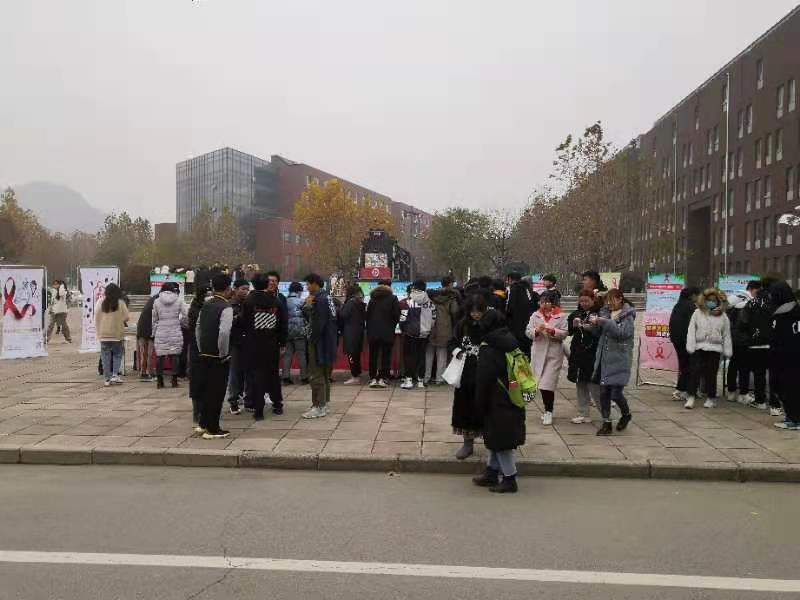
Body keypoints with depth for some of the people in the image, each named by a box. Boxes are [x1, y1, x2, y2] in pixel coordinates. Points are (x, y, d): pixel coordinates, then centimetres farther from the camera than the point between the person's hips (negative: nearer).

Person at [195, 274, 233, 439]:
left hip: (204, 355, 7)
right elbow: (224, 332, -26)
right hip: (218, 357, -7)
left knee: (205, 388, 18)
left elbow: (198, 328, 15)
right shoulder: (226, 308, -15)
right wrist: (223, 354, -14)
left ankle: (203, 423, 29)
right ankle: (212, 429, 7)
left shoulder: (206, 305, 9)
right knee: (217, 392, 1)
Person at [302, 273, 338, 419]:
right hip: (327, 342, 10)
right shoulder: (326, 297, 14)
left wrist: (313, 339, -14)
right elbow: (311, 319, 16)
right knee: (324, 375, 16)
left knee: (317, 375, -5)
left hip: (319, 342, -10)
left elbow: (318, 323, -22)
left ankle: (318, 407, -1)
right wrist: (307, 307, -1)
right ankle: (324, 403, 25)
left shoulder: (319, 299, -17)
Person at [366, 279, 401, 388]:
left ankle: (373, 378, 8)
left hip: (373, 333, 3)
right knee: (386, 356, 3)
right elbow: (397, 315, -5)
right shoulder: (393, 298, -3)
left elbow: (367, 315, 8)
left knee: (373, 355, 9)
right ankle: (383, 378, -1)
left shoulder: (372, 298, 7)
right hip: (387, 332, -3)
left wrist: (369, 330, 13)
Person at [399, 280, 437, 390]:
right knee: (421, 355, 12)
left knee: (409, 355, 5)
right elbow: (433, 318, 4)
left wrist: (403, 329, 5)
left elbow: (403, 318, -11)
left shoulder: (408, 302, -11)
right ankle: (420, 380, 16)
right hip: (425, 334, 4)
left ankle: (408, 379, 1)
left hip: (410, 334, -4)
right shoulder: (430, 303, 1)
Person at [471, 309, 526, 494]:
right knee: (497, 438, 18)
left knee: (500, 442, 2)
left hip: (498, 404, -8)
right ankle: (491, 473, 28)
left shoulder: (488, 349, -17)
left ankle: (510, 480, 9)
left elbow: (483, 381, -15)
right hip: (513, 401, 8)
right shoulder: (512, 344, 6)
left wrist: (481, 406, -5)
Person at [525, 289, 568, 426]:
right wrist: (537, 330, -18)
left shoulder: (561, 316, 1)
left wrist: (552, 331, -20)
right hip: (538, 352, 3)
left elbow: (565, 333, -5)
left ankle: (548, 411, 3)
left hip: (554, 353, -3)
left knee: (548, 383, -10)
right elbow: (528, 332, 1)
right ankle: (548, 408, 26)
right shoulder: (535, 315, 8)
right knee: (541, 383, 9)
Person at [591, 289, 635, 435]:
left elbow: (623, 333, -19)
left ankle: (626, 414, 27)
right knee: (604, 392, 5)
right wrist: (595, 323, -11)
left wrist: (605, 322, -23)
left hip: (619, 360, -5)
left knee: (616, 393, -4)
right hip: (604, 359, 5)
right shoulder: (605, 312, 10)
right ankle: (606, 423, 16)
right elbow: (598, 332, 9)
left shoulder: (627, 316, -5)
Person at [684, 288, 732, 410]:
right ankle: (690, 397, -3)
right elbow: (691, 331, 2)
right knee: (695, 371, -6)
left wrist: (727, 351, 5)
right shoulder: (697, 313, 4)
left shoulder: (723, 316, 7)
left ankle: (711, 398, 18)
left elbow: (726, 335, 9)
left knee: (711, 374, 5)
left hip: (715, 349, 1)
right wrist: (690, 346, -6)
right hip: (699, 347, -1)